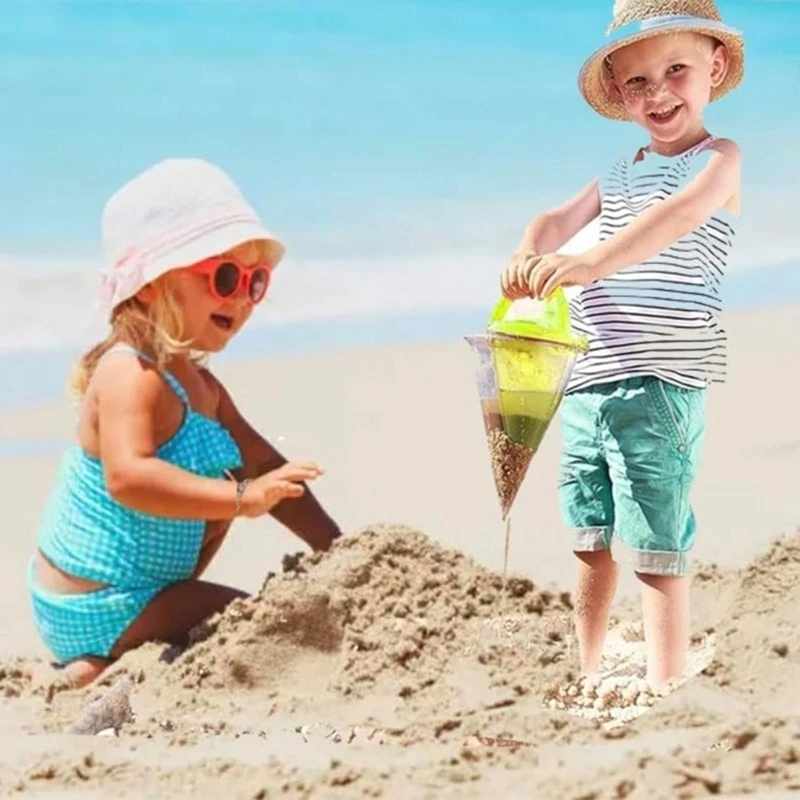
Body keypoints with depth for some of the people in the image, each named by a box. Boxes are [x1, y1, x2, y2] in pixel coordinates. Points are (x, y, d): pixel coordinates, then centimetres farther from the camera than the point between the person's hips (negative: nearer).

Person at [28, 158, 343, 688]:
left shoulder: (200, 386, 9)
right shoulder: (130, 375, -22)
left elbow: (265, 468, 13)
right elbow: (128, 477, -37)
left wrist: (332, 544, 4)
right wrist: (241, 497, -42)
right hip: (96, 613, -10)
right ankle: (100, 672, -11)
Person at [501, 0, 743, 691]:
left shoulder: (719, 160, -2)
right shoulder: (619, 175, 20)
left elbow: (681, 214, -23)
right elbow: (562, 219, 5)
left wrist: (589, 263, -38)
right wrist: (530, 257, -21)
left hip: (659, 385, -7)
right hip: (586, 384, 7)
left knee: (657, 553, -5)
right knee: (591, 545, 15)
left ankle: (666, 697, -1)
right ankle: (582, 681, 27)